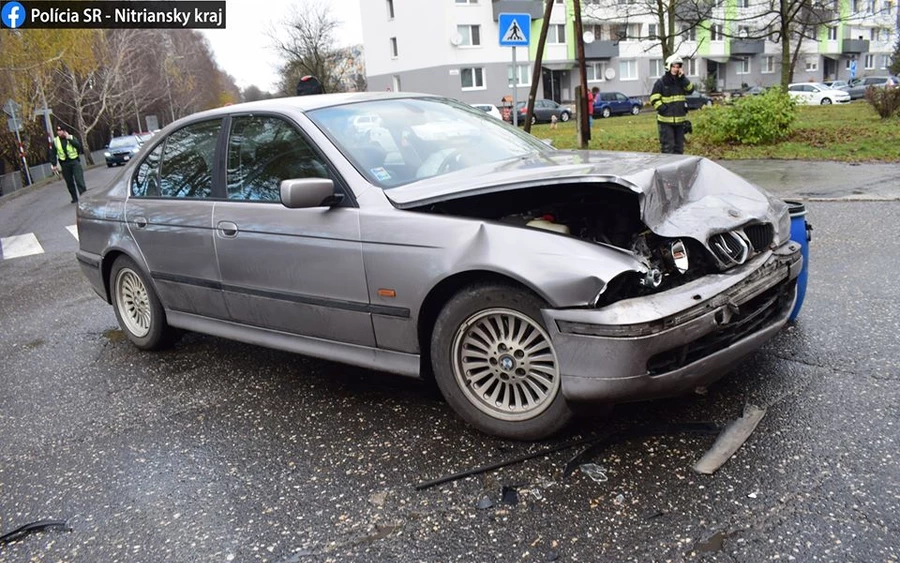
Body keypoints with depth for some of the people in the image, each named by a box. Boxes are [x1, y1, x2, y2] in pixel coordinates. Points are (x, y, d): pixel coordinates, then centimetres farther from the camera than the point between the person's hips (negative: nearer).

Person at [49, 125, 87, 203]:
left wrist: (69, 139, -18)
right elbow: (52, 154, 8)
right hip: (64, 164, 3)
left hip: (74, 162, -3)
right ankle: (74, 198, 15)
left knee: (79, 180, -10)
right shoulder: (55, 141, 6)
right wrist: (54, 165, 3)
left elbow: (78, 146, -14)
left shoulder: (71, 137, 3)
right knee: (69, 182, 6)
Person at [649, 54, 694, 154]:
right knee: (668, 146, -8)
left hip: (680, 119, 6)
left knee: (679, 146, 12)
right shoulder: (661, 82, -5)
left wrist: (683, 78, -9)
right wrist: (662, 108, -17)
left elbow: (690, 90, -2)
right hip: (666, 120, -6)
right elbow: (654, 98, -8)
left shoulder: (681, 81, 12)